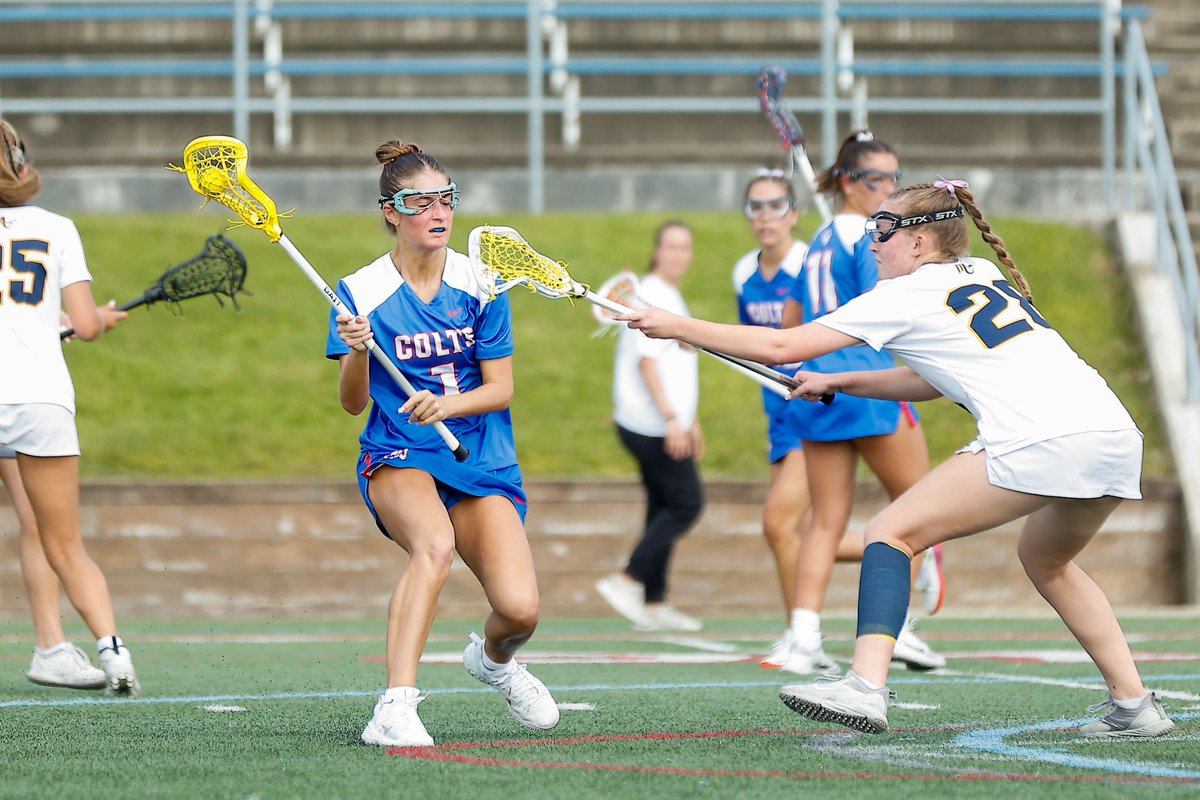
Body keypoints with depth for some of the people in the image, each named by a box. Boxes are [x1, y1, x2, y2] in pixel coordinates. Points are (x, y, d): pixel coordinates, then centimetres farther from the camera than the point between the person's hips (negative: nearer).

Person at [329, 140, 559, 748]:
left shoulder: (481, 283, 2)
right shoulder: (362, 292, -2)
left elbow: (501, 388, -1)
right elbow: (353, 403, -3)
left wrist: (448, 404, -21)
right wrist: (356, 352, -24)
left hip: (482, 465, 2)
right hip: (398, 460, -2)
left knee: (519, 610, -15)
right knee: (435, 544, -37)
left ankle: (493, 658, 24)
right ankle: (395, 707, -42)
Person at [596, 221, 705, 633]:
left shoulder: (672, 297, 19)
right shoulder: (651, 295, -12)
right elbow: (647, 360, -19)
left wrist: (691, 421, 29)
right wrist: (671, 417, -24)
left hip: (667, 424, 10)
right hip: (652, 425, -10)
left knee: (664, 508, 9)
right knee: (686, 503, -10)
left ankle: (654, 603, 11)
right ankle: (628, 581, -9)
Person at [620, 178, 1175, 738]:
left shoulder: (906, 294, 6)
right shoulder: (986, 275, 26)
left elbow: (780, 347, 8)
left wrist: (675, 326, 16)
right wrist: (839, 383, 34)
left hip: (1038, 440, -8)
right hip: (1118, 436, 8)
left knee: (892, 530, 0)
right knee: (1045, 559, 31)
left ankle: (867, 687, -17)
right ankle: (1134, 706, 24)